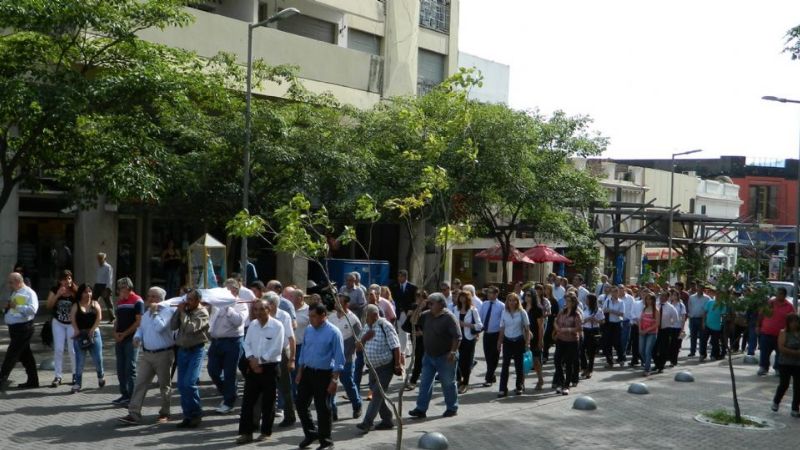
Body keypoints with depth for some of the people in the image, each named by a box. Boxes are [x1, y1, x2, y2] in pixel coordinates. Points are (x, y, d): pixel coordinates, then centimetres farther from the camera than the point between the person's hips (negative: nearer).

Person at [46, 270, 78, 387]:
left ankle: (75, 374, 19)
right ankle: (58, 377, 6)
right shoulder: (55, 290, -6)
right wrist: (58, 295, -21)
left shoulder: (76, 291, -13)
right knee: (58, 349, 1)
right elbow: (49, 306, -10)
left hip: (72, 323, -2)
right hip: (58, 323, 2)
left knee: (72, 350, 3)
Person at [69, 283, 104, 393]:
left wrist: (92, 330, -12)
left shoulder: (95, 304, 8)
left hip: (94, 333, 1)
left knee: (97, 358, 2)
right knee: (79, 360, -1)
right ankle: (77, 383, 4)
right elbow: (72, 319, -5)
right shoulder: (76, 306, 5)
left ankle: (101, 376, 28)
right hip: (80, 335, -1)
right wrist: (76, 331, -16)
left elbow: (99, 317, -3)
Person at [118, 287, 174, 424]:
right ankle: (134, 414, -1)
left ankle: (164, 414, 20)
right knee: (140, 383, -1)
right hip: (146, 354, 6)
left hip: (163, 354, -6)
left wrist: (155, 312, -16)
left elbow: (159, 327, -23)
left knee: (164, 385, 7)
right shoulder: (146, 313, 14)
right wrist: (137, 337, 0)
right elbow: (141, 328, 21)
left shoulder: (167, 311, -10)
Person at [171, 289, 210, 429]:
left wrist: (183, 313, -12)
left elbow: (191, 328, -21)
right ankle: (188, 415, 16)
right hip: (182, 350, 6)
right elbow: (172, 326, 5)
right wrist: (178, 311, -3)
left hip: (195, 351, -6)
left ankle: (196, 414, 1)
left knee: (189, 383, -13)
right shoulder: (184, 311, 10)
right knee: (181, 385, 6)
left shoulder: (202, 313, -8)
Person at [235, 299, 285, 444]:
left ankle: (265, 432, 17)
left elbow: (276, 349, -15)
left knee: (267, 403, 4)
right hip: (253, 367, 5)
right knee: (247, 401, 3)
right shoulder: (252, 325, 7)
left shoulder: (277, 326, -11)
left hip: (270, 368, -5)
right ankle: (246, 432, 10)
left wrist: (260, 360, -13)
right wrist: (252, 359, -9)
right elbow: (247, 344, 8)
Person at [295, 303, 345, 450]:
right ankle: (310, 433, 30)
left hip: (323, 374, -6)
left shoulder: (334, 333, -14)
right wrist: (300, 373, 13)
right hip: (307, 372, 6)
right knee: (301, 404, 9)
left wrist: (334, 380, -17)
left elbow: (339, 358, -14)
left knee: (322, 409, 3)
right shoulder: (308, 330, 5)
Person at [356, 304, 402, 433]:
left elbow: (395, 346, -16)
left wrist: (398, 364, -19)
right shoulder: (367, 327, 9)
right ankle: (387, 420, 24)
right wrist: (364, 338, -10)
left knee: (377, 394, -11)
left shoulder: (385, 326, -15)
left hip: (386, 366, -9)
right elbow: (360, 345, 11)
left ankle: (367, 422, -13)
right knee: (376, 393, 12)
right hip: (373, 367, 9)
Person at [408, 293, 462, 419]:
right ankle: (421, 409, 8)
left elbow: (457, 336, -18)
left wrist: (453, 352, -25)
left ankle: (452, 408, 22)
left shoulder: (449, 317, -16)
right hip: (429, 356, 7)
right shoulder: (427, 315, 5)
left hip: (445, 357, -6)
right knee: (425, 383, 5)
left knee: (448, 383, 7)